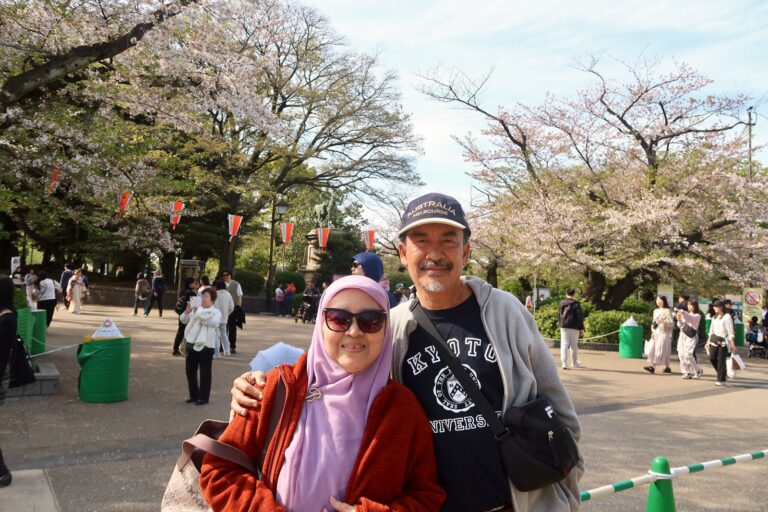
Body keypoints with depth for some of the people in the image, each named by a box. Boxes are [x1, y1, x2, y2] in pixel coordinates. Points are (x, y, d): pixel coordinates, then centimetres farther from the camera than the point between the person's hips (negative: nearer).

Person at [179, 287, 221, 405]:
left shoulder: (216, 312, -2)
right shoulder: (196, 310, 13)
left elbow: (213, 322, -22)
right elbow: (183, 320, 8)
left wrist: (199, 313, -25)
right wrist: (187, 312, -12)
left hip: (206, 346, -5)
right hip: (192, 344, 6)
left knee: (205, 373, 1)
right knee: (190, 371, 12)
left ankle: (204, 397, 11)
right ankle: (194, 395, 26)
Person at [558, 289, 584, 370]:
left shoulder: (561, 303, 6)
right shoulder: (576, 304, -7)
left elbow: (559, 315, 13)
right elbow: (580, 316, -8)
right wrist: (581, 328, -4)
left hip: (563, 327, 3)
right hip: (574, 327, -3)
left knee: (564, 344, 0)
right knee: (574, 345, 11)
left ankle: (564, 363, -10)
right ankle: (575, 362, 24)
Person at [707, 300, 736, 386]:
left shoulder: (727, 317, -6)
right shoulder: (715, 317, 15)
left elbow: (730, 332, -10)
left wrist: (732, 344, -13)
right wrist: (709, 341, 19)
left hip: (723, 341, -7)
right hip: (714, 340, 7)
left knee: (721, 360, -5)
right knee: (712, 358, 0)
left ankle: (721, 380, 3)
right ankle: (724, 373, 22)